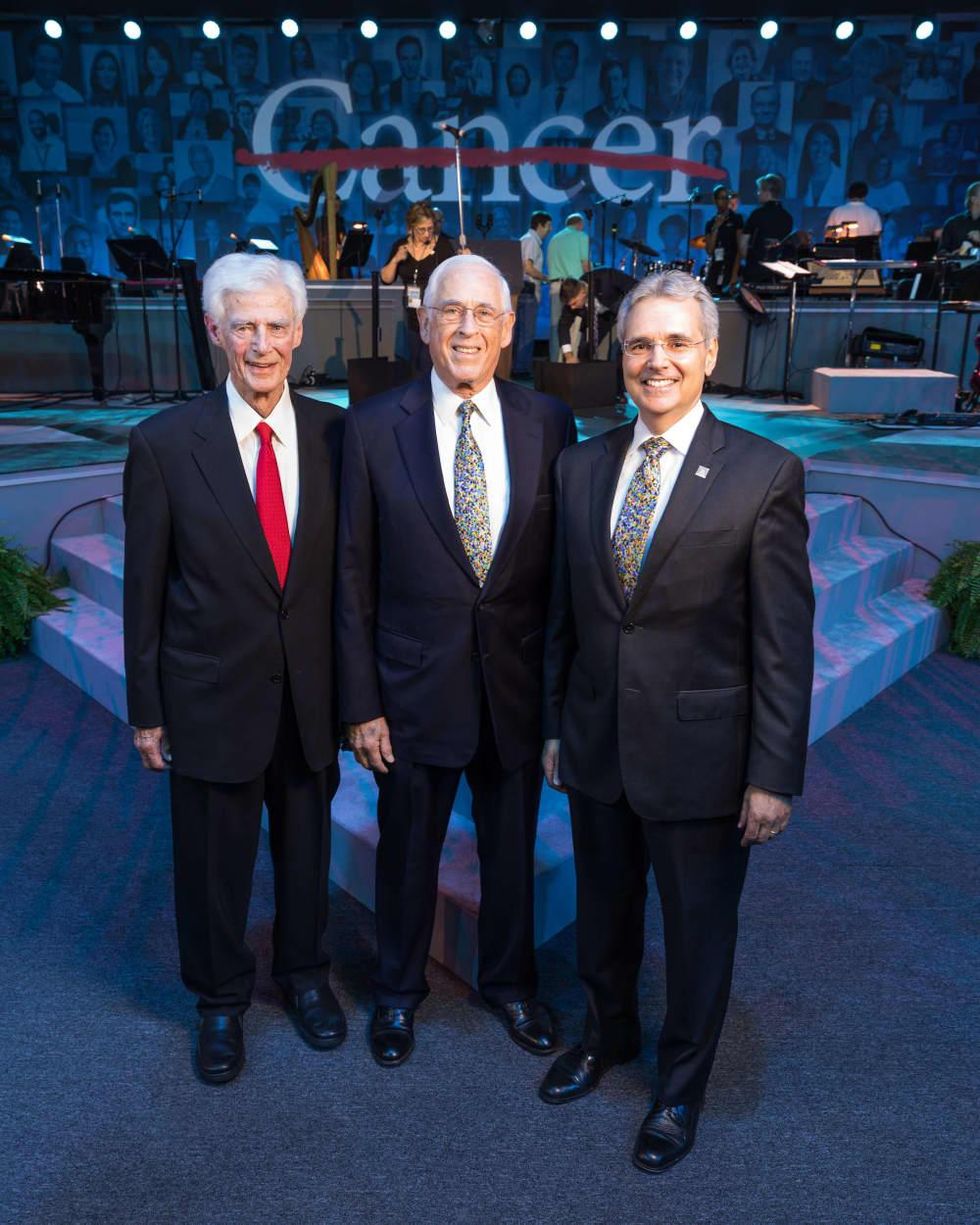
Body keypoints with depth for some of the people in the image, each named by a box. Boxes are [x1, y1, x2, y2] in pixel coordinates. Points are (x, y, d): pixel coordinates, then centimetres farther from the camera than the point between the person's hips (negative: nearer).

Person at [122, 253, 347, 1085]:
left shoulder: (335, 433, -4)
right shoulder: (164, 442, -9)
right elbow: (145, 588, -4)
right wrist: (147, 709, -2)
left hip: (312, 695, 2)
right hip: (211, 696, -1)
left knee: (307, 847, 20)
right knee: (213, 861, 15)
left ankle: (305, 972, 46)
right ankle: (221, 1000, 41)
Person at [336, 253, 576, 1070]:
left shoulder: (550, 423, -3)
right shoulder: (374, 428, -8)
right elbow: (354, 578, -5)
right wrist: (361, 704, -6)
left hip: (520, 685, 2)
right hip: (415, 686, -1)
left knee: (512, 846, 20)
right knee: (407, 850, 17)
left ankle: (510, 980, 47)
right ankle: (399, 991, 44)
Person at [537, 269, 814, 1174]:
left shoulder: (764, 473, -11)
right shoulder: (582, 466, 3)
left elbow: (785, 641, -11)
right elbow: (564, 611, 7)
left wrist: (774, 774, -11)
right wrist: (554, 722, 10)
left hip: (700, 751, -3)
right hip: (596, 744, 4)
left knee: (698, 929, 15)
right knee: (603, 911, 22)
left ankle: (681, 1087, 42)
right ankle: (609, 1034, 51)